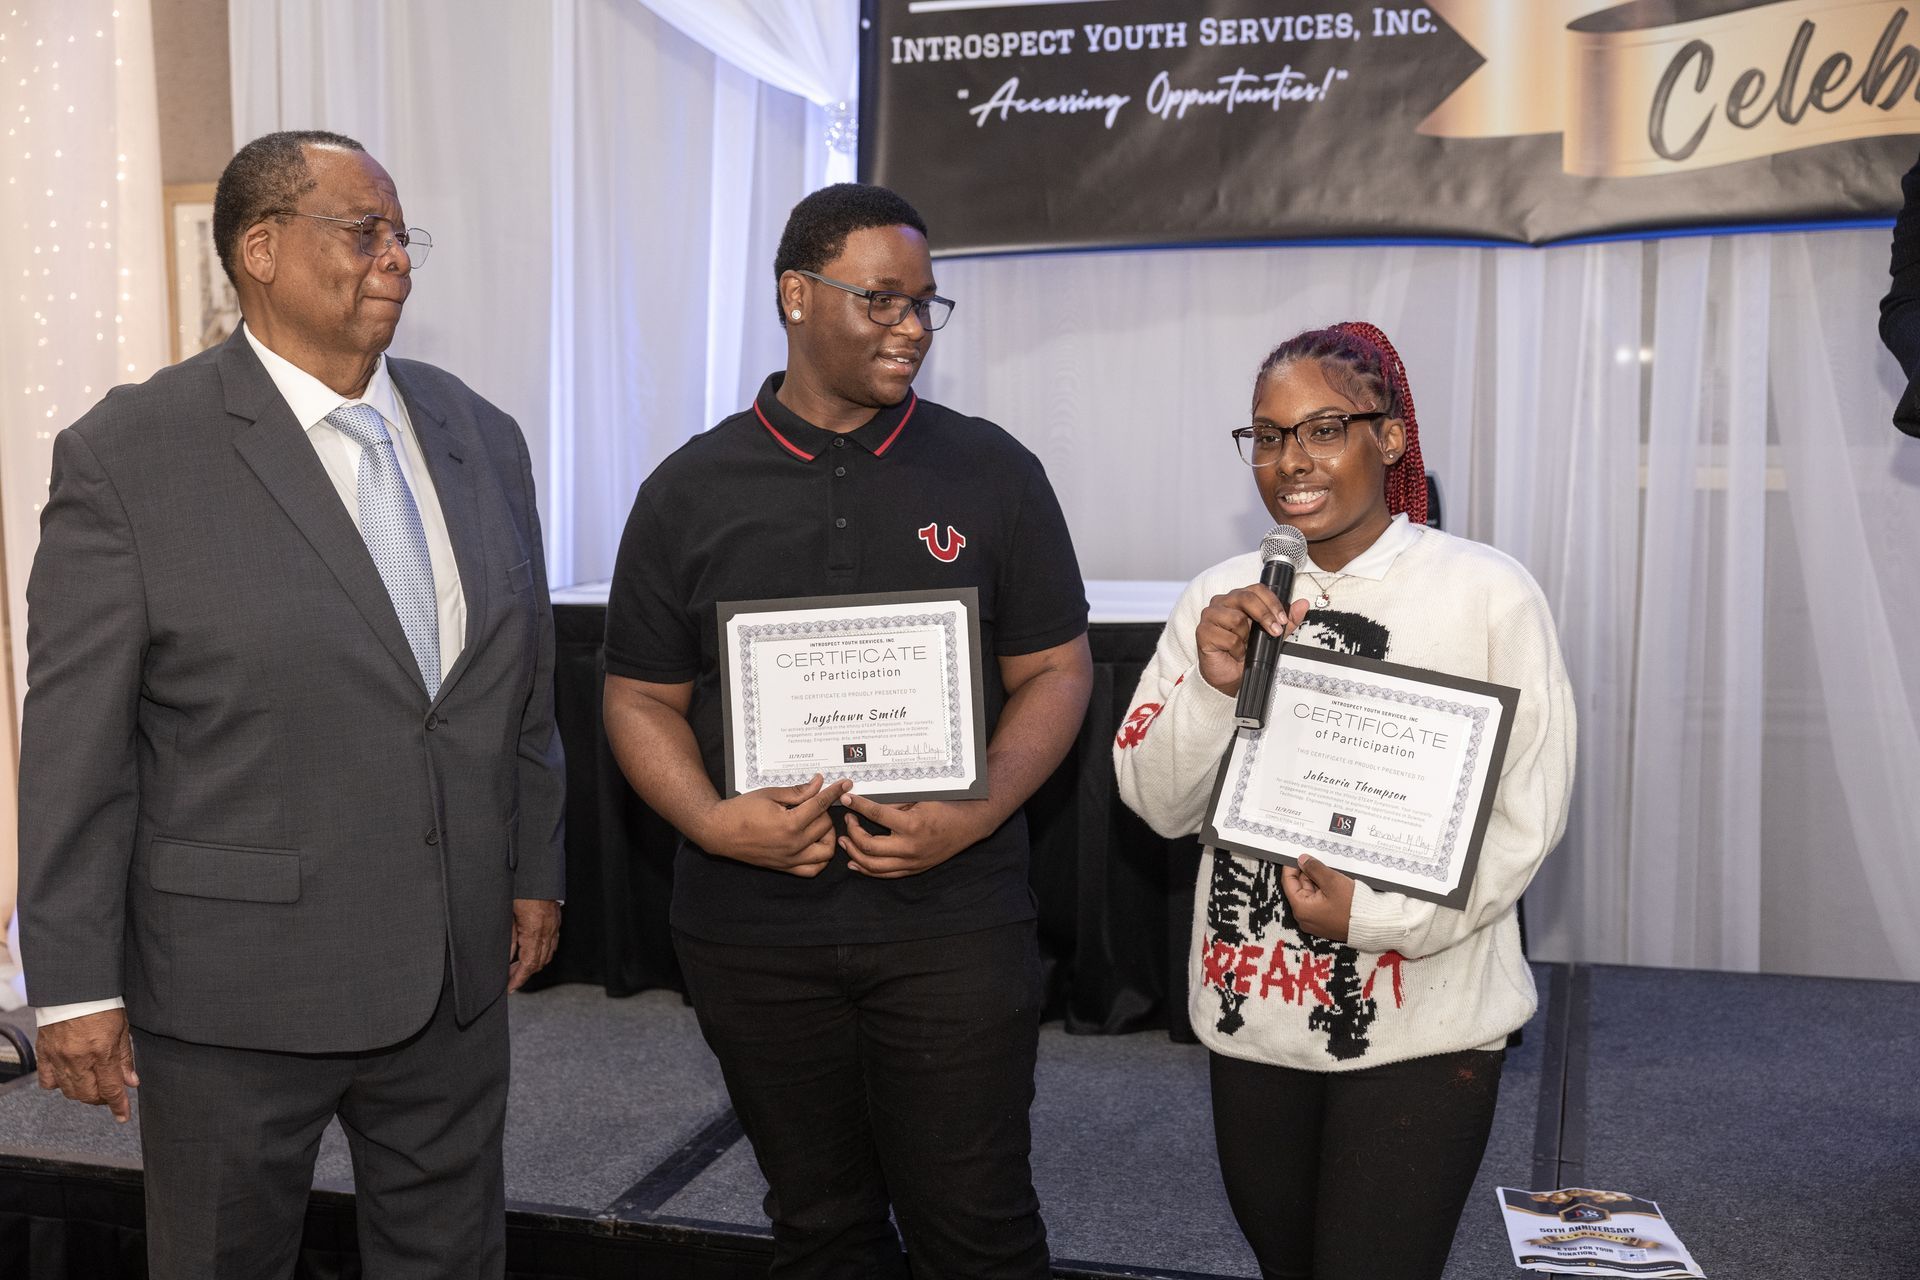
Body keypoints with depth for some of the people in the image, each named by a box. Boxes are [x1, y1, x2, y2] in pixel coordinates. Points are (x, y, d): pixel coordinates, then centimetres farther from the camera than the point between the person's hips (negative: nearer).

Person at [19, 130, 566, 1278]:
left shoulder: (481, 436, 6)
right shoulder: (127, 454, -10)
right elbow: (75, 745, -9)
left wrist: (536, 871, 12)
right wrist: (76, 985, -8)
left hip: (459, 973, 5)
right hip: (238, 984, -4)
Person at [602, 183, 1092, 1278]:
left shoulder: (992, 472, 1)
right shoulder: (691, 490, 4)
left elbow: (1055, 671, 2)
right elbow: (643, 697, 6)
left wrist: (975, 815, -14)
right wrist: (714, 821, -13)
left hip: (952, 920, -1)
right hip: (754, 929, 2)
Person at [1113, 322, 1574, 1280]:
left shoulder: (1488, 592, -8)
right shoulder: (1221, 598, 1)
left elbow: (1528, 813, -6)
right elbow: (1158, 805, 1)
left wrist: (1379, 915, -18)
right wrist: (1211, 685, -17)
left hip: (1419, 1026, -3)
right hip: (1249, 1011, 4)